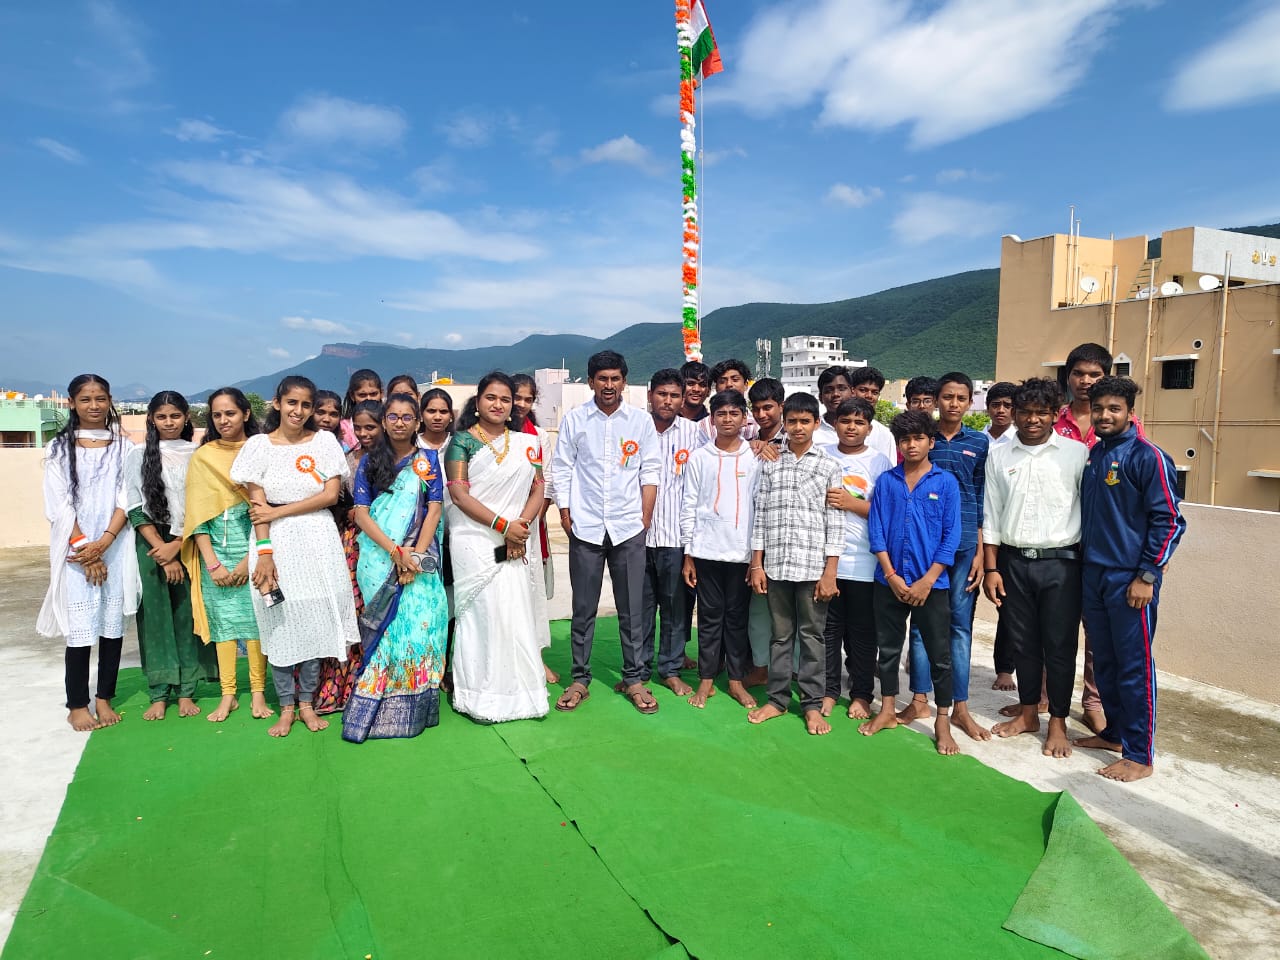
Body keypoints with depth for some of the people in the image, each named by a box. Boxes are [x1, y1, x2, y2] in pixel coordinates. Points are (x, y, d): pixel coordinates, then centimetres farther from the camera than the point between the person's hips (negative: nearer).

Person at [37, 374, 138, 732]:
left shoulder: (124, 447, 7)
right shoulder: (59, 448, 4)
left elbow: (127, 498, 0)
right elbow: (58, 505, -2)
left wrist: (104, 542, -13)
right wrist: (84, 548, -10)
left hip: (116, 548, 1)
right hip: (75, 550, -1)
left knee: (113, 622, 4)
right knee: (79, 625, -2)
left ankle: (104, 698, 15)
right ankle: (77, 705, 9)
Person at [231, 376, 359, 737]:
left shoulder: (324, 442, 5)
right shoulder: (259, 445, 3)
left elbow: (330, 495, -4)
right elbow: (257, 504, -4)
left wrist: (278, 512, -8)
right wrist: (264, 551, -14)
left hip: (318, 541, 1)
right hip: (277, 544, 0)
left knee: (316, 620, 3)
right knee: (280, 623, 3)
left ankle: (307, 702, 17)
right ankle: (287, 707, 16)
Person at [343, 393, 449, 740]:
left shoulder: (428, 460, 8)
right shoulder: (369, 462, 9)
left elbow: (434, 510, 1)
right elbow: (361, 514, 1)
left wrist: (416, 555, -11)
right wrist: (395, 550, -12)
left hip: (419, 555, 0)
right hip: (378, 558, 0)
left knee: (420, 623, -7)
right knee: (387, 627, -4)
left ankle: (414, 709, 6)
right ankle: (379, 709, 9)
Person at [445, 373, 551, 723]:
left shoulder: (527, 442, 13)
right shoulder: (463, 441, 2)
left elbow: (538, 489, 8)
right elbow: (458, 493, -7)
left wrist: (522, 525, -10)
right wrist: (503, 525, -13)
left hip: (518, 543, 3)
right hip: (475, 542, -3)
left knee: (518, 612, 3)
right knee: (483, 613, -3)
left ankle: (519, 689, 15)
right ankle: (483, 697, 9)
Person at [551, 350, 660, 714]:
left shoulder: (641, 420, 3)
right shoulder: (574, 419, 2)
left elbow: (650, 472, 3)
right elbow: (562, 469, 4)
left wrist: (645, 519, -1)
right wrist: (565, 514, -1)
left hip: (629, 528, 0)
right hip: (585, 527, 0)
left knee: (632, 608, 7)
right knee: (583, 608, 8)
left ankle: (634, 678, 20)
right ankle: (580, 679, 19)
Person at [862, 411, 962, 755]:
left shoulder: (946, 482, -2)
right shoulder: (886, 481, 3)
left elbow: (951, 536, -5)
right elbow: (875, 530, 0)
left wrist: (927, 580, -11)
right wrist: (891, 576, -8)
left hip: (932, 583, -2)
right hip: (889, 581, 2)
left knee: (939, 654, 5)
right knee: (888, 648, 13)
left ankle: (942, 722, 19)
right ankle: (887, 711, 29)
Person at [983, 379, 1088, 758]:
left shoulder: (1076, 453, -3)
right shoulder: (999, 457, 5)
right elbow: (991, 517, 6)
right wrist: (991, 568, 3)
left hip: (1060, 562, -2)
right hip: (1014, 561, 3)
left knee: (1059, 645, 5)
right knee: (1023, 641, 13)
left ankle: (1058, 723, 20)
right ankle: (1028, 713, 29)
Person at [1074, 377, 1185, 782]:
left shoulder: (1147, 457, -10)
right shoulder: (1093, 455, 11)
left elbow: (1169, 520, -12)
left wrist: (1147, 576, -15)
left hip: (1130, 579, -7)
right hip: (1093, 574, 7)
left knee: (1135, 667, 0)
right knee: (1104, 662, 15)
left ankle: (1140, 756, 11)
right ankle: (1114, 732, 30)